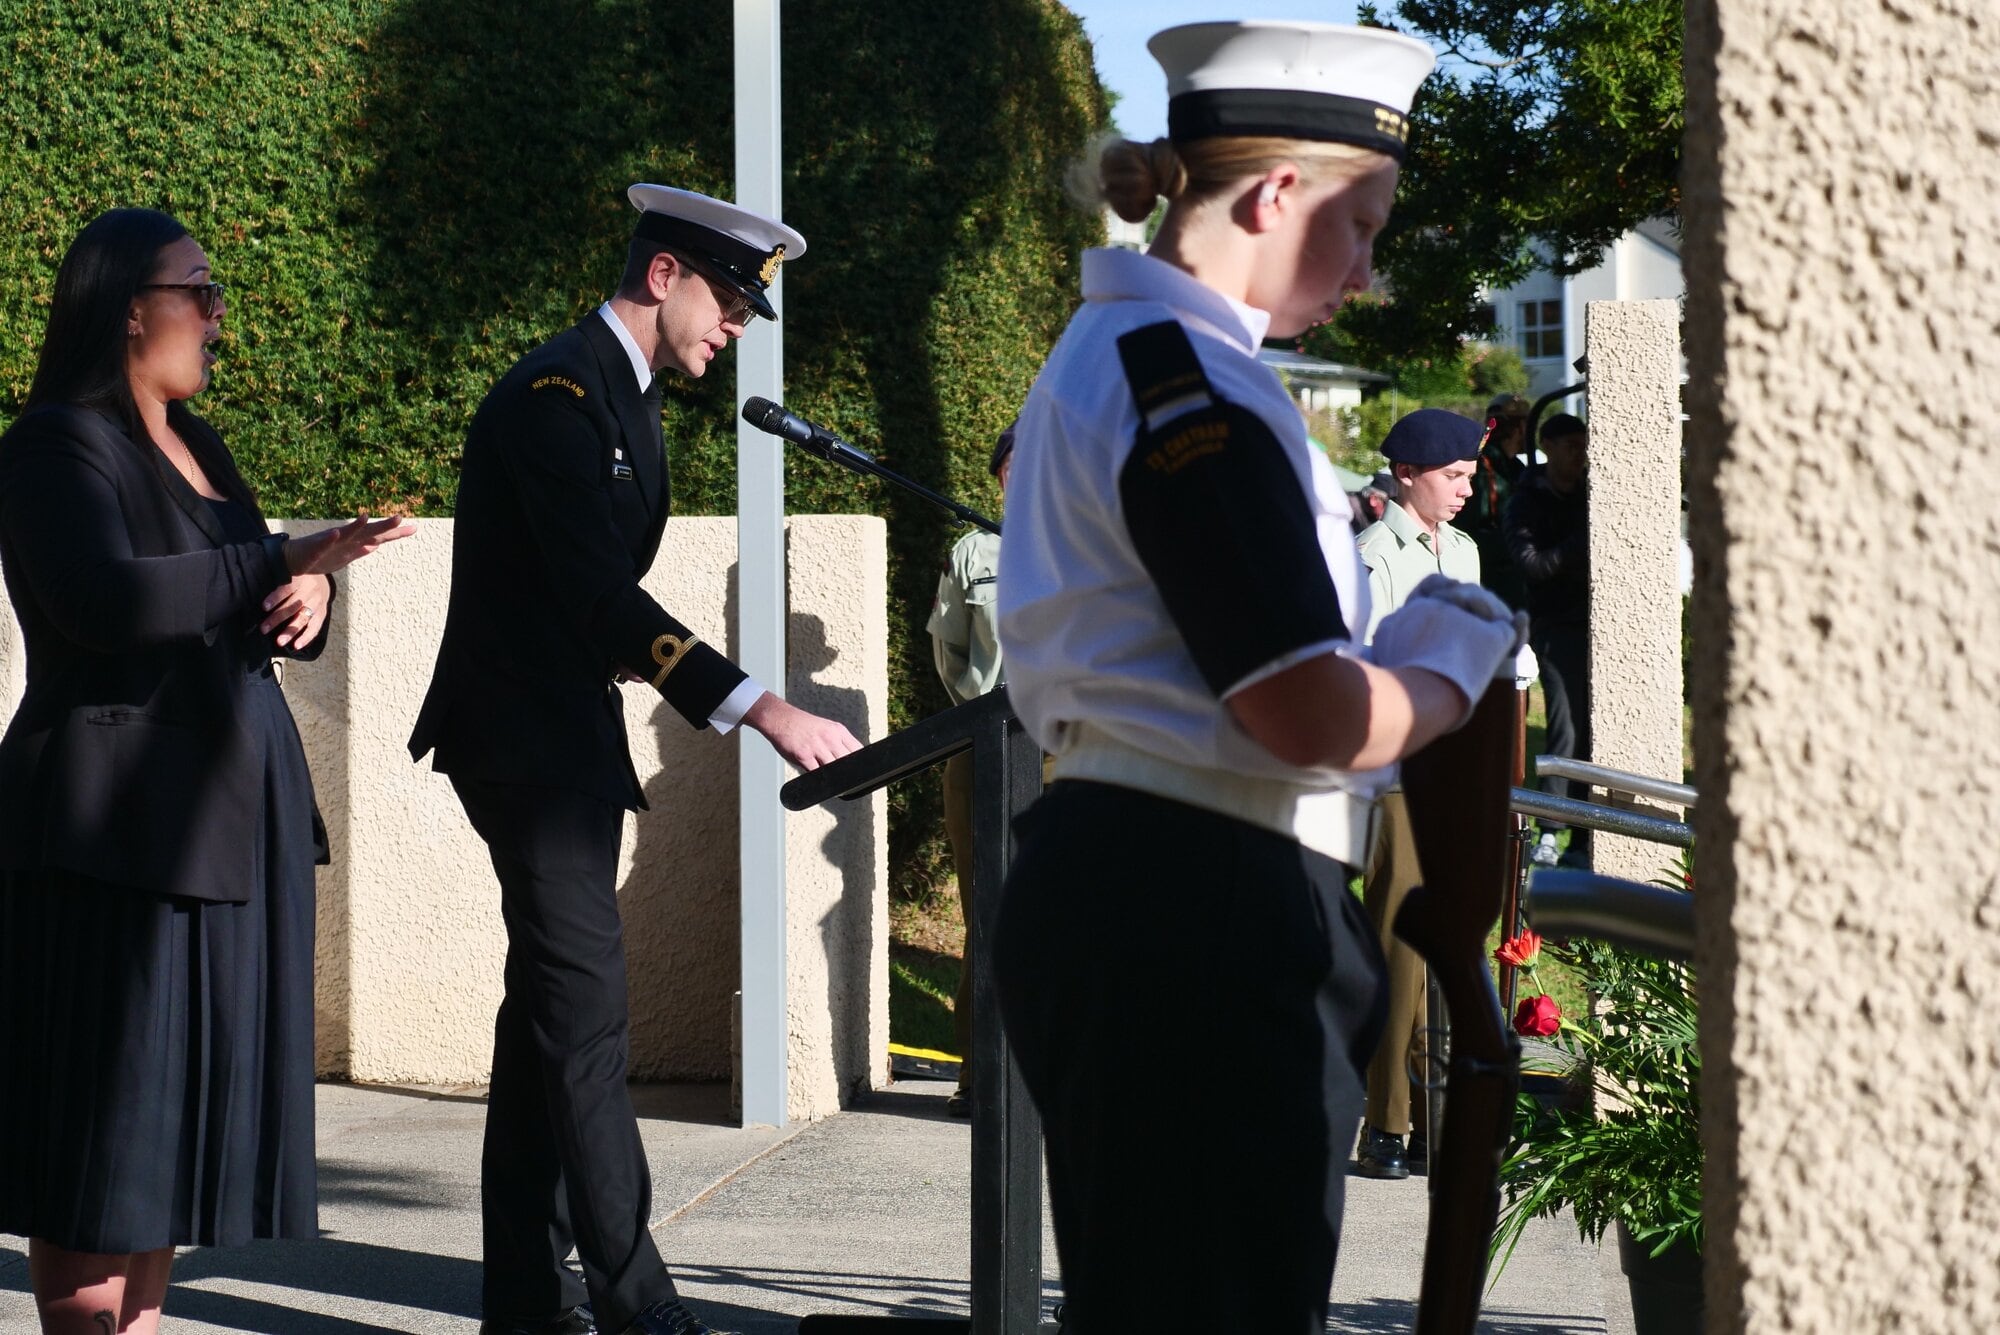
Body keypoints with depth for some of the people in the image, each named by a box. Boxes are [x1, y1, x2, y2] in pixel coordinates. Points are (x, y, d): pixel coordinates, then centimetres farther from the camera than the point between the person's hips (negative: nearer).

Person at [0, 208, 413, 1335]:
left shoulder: (196, 448, 18)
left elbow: (267, 608, 20)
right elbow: (109, 601, -24)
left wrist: (311, 596, -4)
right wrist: (288, 561, -20)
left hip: (223, 817, 9)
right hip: (119, 820, -9)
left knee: (179, 1109, 8)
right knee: (104, 1114, -7)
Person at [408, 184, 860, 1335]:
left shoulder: (628, 400, 16)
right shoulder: (558, 393, -16)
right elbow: (604, 597, -26)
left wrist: (615, 752, 19)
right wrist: (761, 709, -30)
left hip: (572, 736, 10)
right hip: (521, 733, -10)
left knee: (551, 1006, 9)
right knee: (585, 1005, -11)